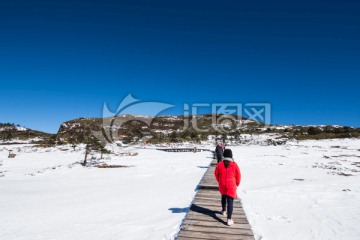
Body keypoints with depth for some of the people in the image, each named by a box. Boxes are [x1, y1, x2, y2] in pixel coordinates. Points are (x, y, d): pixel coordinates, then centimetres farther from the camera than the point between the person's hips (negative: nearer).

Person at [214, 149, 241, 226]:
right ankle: (229, 219, -4)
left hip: (222, 185, 3)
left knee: (223, 197, 28)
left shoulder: (219, 164, -9)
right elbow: (238, 176, -2)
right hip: (231, 186, -3)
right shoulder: (234, 165, -12)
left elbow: (216, 174, 3)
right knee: (230, 201, -1)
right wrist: (237, 184, 16)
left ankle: (224, 211, 47)